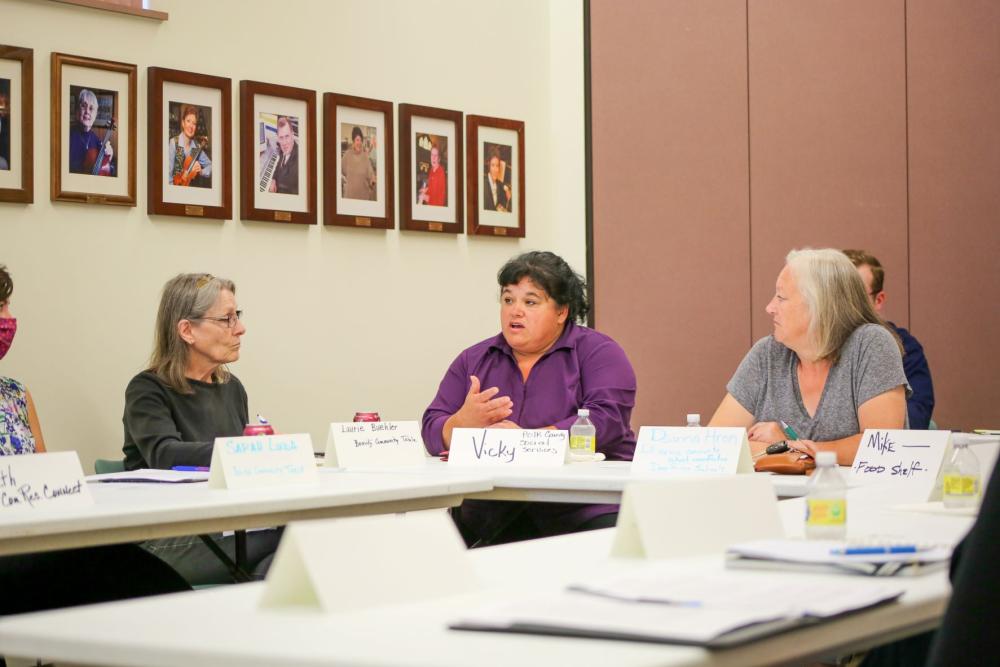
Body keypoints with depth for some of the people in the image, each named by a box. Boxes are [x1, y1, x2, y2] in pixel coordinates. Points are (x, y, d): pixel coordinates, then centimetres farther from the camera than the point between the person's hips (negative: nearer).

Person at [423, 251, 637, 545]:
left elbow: (606, 419, -12)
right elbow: (432, 432, 10)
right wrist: (464, 423, -13)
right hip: (492, 516, 3)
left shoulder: (597, 352, 5)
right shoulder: (473, 360, 17)